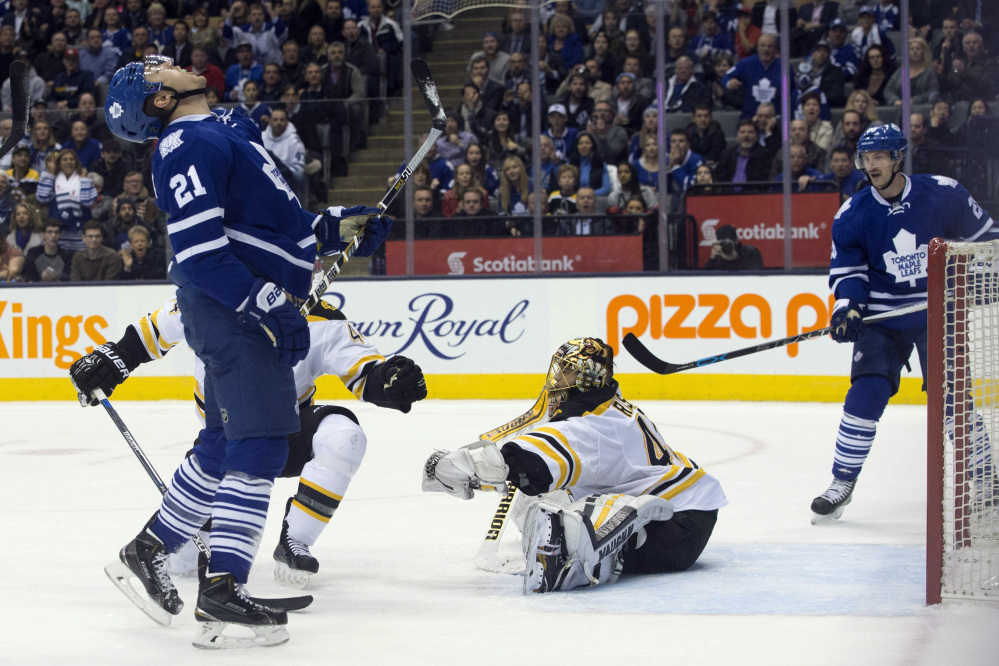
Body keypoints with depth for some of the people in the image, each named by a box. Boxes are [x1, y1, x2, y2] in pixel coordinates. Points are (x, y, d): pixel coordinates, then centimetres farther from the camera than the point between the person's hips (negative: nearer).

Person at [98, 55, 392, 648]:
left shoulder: (225, 133, 19)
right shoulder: (189, 147, -12)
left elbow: (272, 225, 25)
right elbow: (200, 249, -21)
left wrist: (339, 227, 14)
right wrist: (268, 305, -26)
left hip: (256, 307, 10)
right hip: (231, 310, -10)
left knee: (224, 443, 16)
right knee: (259, 445, -14)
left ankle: (147, 553, 27)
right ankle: (223, 590, -16)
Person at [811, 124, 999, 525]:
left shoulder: (942, 195, -9)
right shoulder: (852, 214, -5)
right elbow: (847, 268, -3)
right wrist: (848, 307, -20)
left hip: (938, 313, -1)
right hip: (882, 317, 1)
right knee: (866, 395, -12)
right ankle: (842, 484, -1)